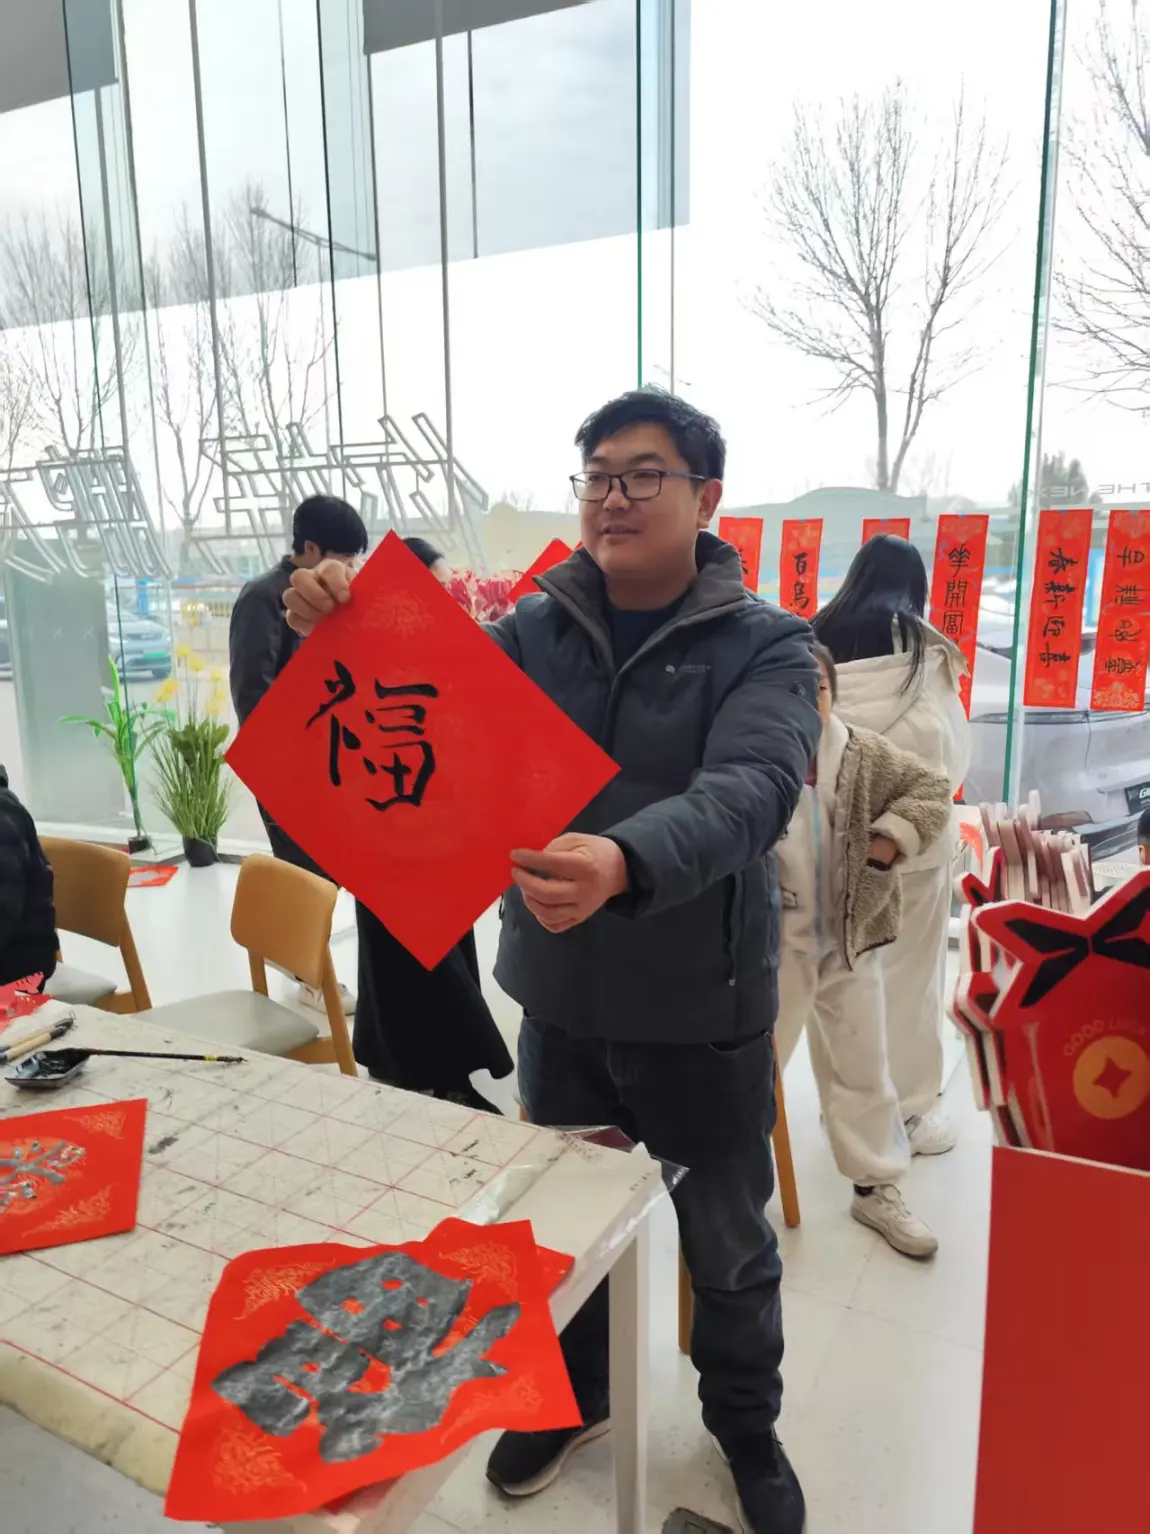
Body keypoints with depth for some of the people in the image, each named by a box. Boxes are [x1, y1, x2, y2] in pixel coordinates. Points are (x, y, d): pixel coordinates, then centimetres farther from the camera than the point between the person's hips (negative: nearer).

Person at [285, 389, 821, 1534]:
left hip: (701, 1009, -2)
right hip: (559, 997, 3)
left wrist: (624, 863, -49)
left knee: (728, 1245, 18)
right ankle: (576, 1394, 52)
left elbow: (747, 795, -29)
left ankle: (745, 1423, 48)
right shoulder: (533, 630, -1)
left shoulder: (765, 646, -11)